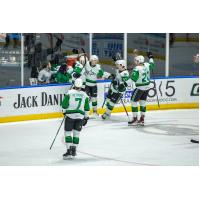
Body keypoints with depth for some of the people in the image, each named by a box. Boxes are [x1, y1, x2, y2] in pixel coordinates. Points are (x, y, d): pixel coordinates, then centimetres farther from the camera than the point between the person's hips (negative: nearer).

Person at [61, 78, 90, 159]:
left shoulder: (70, 93, -4)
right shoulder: (84, 95, 5)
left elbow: (64, 104, -5)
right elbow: (87, 108, 9)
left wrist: (65, 111, 14)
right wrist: (86, 118, 19)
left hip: (70, 115, -3)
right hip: (80, 116, 3)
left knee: (68, 132, 3)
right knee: (76, 133, 14)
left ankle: (69, 150, -7)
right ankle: (74, 150, 13)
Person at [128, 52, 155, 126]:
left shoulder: (137, 69, -21)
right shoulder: (146, 65, -2)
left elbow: (133, 79, -28)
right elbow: (152, 65, 22)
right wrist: (151, 58, 39)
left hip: (140, 88, -8)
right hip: (147, 87, 8)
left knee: (134, 101, 2)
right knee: (143, 102, 16)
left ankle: (135, 119, 1)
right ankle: (142, 119, 18)